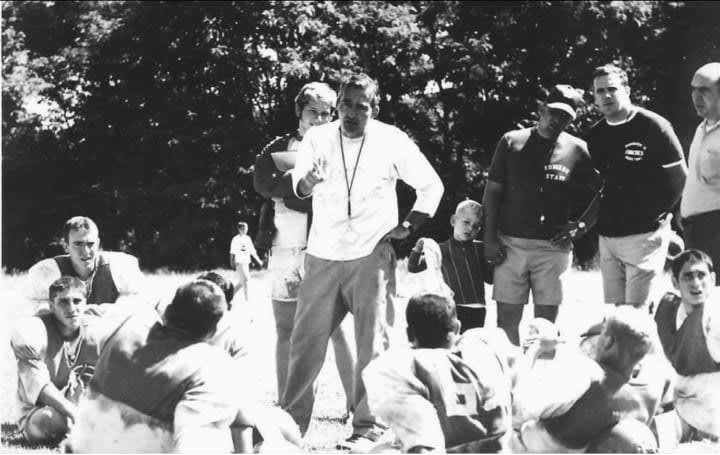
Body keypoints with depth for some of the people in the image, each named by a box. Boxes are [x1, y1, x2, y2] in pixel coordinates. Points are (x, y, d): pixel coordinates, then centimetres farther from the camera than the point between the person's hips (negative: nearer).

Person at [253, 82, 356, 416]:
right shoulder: (280, 146, 13)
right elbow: (262, 181, -4)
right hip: (285, 248, 2)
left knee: (335, 328, -5)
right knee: (286, 331, 6)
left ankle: (356, 402, -1)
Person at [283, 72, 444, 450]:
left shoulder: (392, 142, -4)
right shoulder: (317, 138, 0)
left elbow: (431, 186, 7)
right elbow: (298, 185, -14)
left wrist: (409, 225, -3)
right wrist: (306, 181, -37)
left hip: (371, 256, -2)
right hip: (322, 256, 2)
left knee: (372, 344, -4)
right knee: (305, 341, 5)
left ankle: (369, 427, 1)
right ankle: (290, 419, 15)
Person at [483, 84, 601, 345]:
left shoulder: (578, 151, 3)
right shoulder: (512, 143, 4)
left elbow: (600, 195, 9)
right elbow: (492, 192, 6)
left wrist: (580, 226, -6)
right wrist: (489, 238, -1)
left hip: (553, 246, 0)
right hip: (511, 243, 0)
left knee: (546, 319, 2)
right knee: (507, 317, -1)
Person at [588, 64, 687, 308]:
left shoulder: (653, 127, -7)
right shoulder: (596, 135, 10)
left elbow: (678, 176, -5)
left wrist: (659, 213, -6)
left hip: (645, 234, -6)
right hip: (607, 236, 6)